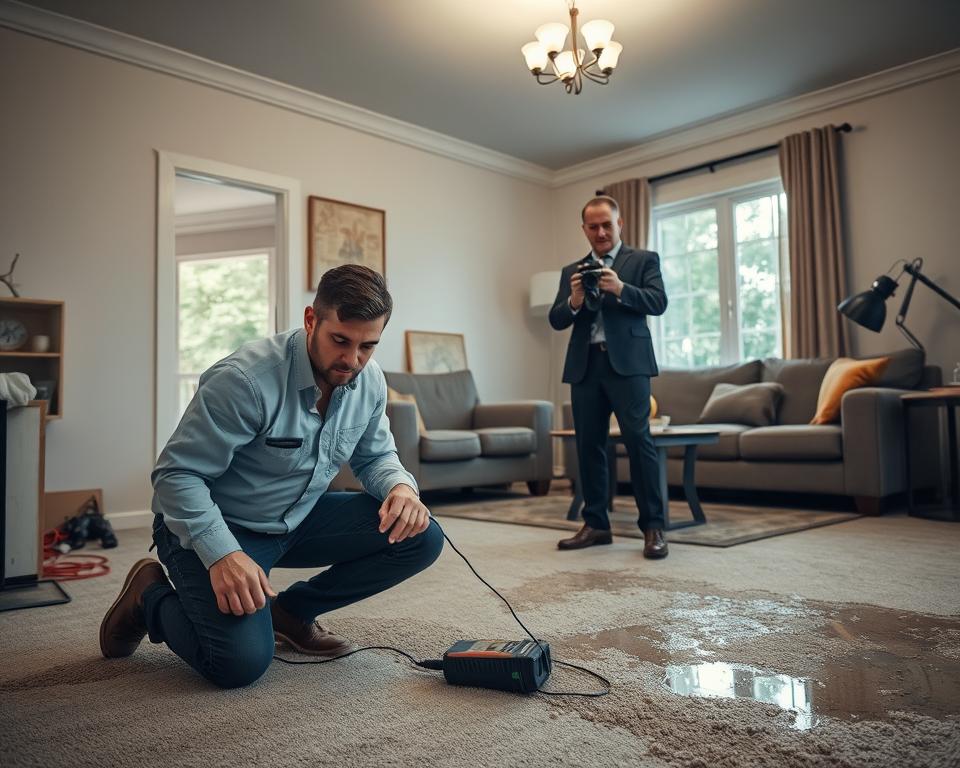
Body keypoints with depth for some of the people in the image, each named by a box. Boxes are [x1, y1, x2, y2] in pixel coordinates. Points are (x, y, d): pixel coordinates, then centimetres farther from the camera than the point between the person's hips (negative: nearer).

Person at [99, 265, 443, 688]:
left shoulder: (369, 381, -7)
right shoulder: (246, 379, -28)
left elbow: (375, 455, 6)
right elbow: (176, 474, -24)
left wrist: (400, 485, -18)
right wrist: (222, 554, -35)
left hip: (298, 519, 7)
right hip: (214, 526, -6)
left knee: (421, 538, -9)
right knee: (241, 661, -25)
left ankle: (291, 609, 9)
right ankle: (150, 597, 8)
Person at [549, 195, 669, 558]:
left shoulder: (644, 260, 10)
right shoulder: (571, 271, 19)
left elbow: (658, 302, -4)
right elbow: (556, 320, 10)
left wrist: (620, 289, -20)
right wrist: (573, 301, -11)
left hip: (627, 362, -3)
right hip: (584, 365, 4)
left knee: (638, 440, -9)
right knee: (588, 445, 5)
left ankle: (653, 526, -2)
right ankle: (595, 524, 14)